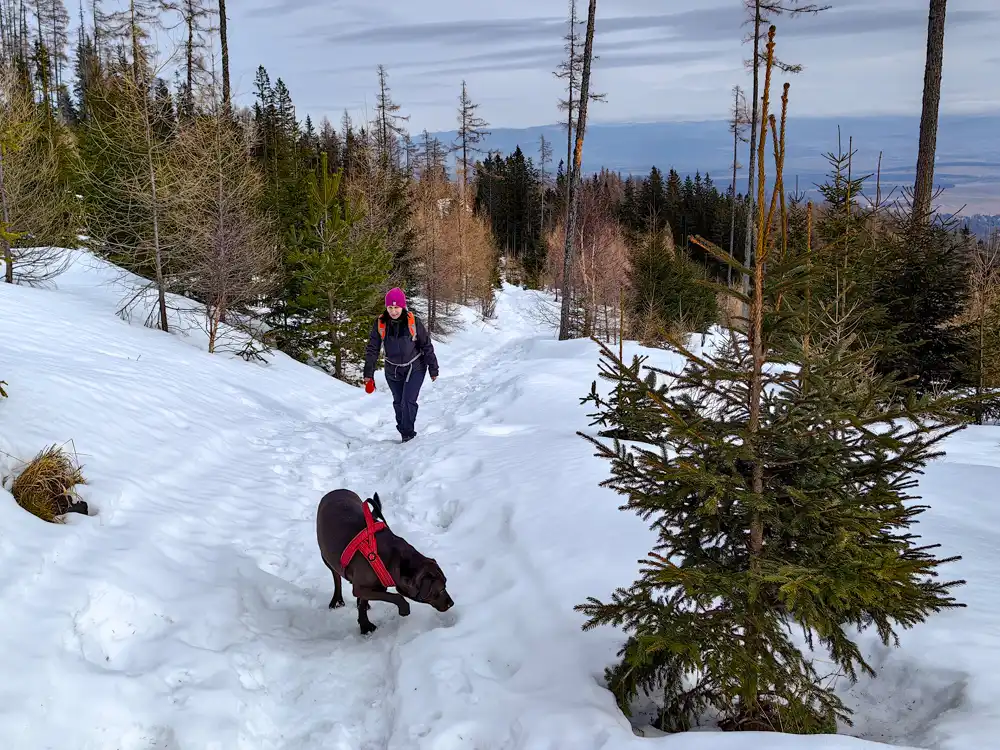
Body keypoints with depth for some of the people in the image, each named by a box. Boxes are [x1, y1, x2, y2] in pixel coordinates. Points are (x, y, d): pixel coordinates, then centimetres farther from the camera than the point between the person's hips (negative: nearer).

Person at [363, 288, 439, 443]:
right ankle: (404, 432, 32)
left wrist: (433, 370, -4)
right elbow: (372, 349, -5)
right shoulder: (380, 323, -11)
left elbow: (427, 346, -8)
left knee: (408, 401, -13)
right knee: (398, 403, 14)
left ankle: (408, 433, 2)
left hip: (415, 368, -3)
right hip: (393, 370, 3)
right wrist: (368, 374, -8)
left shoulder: (413, 322, -16)